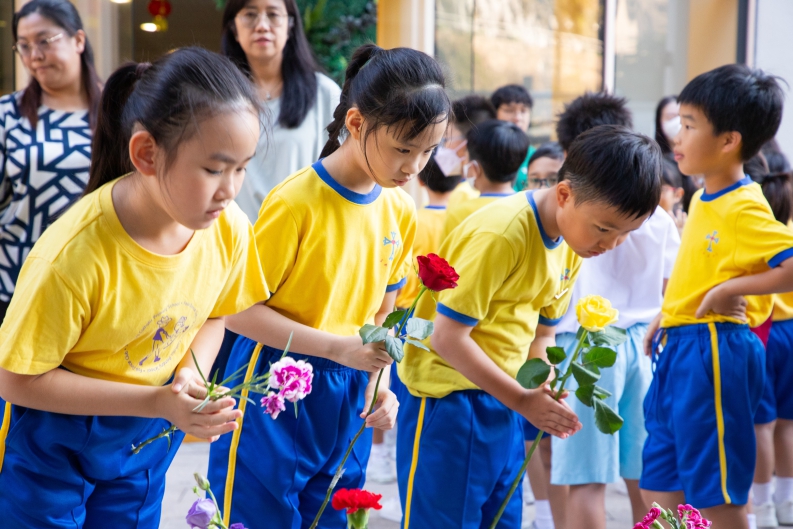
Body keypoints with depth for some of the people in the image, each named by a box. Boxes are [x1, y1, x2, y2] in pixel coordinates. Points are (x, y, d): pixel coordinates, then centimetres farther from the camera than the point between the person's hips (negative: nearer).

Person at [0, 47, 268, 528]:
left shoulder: (229, 228, -17)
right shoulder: (76, 253, -33)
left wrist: (191, 374, -17)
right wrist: (154, 401, -28)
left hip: (149, 437, 5)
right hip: (56, 442, -4)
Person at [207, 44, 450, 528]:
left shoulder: (401, 211, 2)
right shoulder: (296, 202, -17)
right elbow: (239, 311, -16)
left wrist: (381, 387, -3)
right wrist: (339, 347, -21)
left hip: (346, 400, 6)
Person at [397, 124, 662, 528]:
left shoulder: (573, 243, 4)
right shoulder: (499, 235, -22)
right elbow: (448, 337, -21)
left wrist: (545, 395, -5)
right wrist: (522, 399, -18)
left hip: (501, 404, 8)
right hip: (448, 403, -8)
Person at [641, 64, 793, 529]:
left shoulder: (744, 210, -18)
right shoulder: (703, 200, 11)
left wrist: (729, 290, -24)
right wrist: (667, 314, 20)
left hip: (714, 352, -10)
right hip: (680, 349, 10)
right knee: (659, 488, 15)